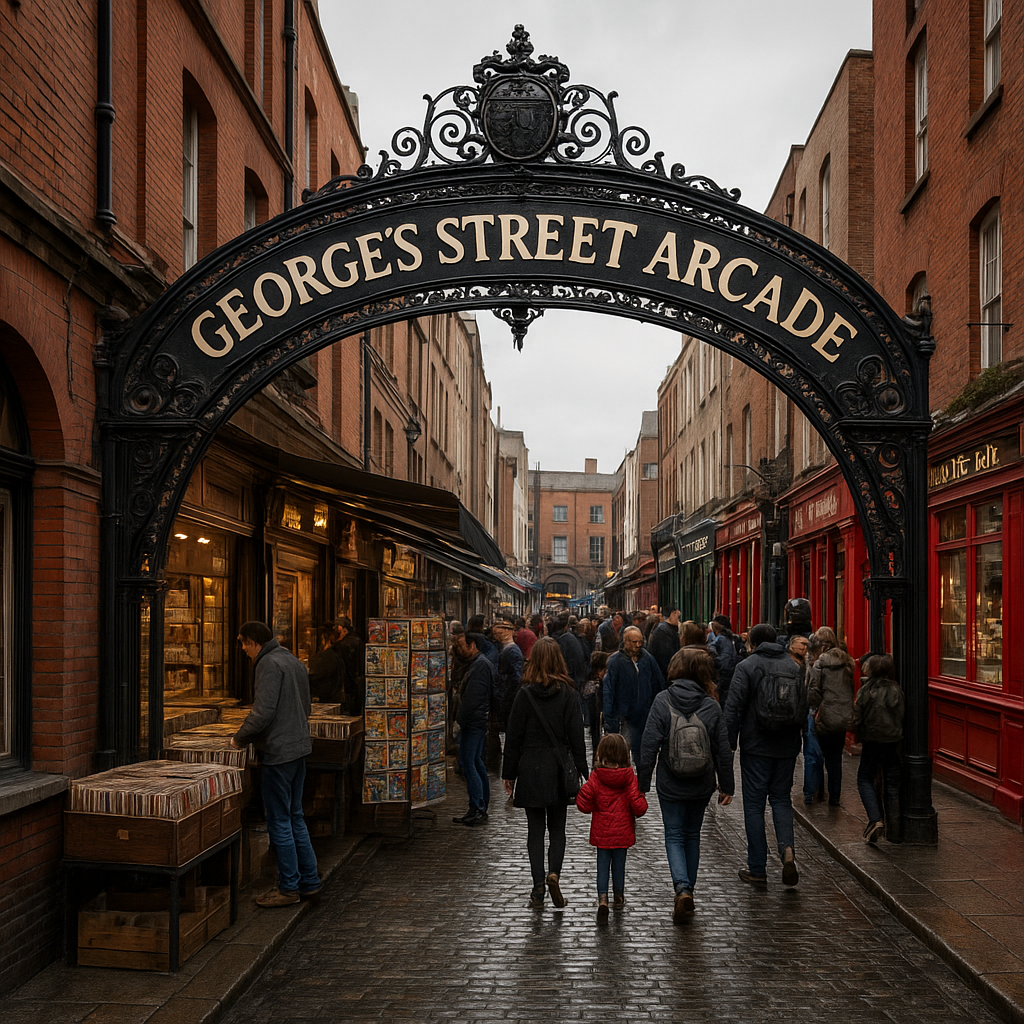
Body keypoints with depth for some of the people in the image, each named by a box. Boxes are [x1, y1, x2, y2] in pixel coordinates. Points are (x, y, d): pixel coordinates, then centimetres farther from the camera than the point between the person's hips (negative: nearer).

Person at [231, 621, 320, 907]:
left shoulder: (269, 664, -15)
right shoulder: (295, 662, 15)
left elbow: (264, 712, -23)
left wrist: (240, 738, -7)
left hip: (279, 753, -10)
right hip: (299, 746, 10)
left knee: (280, 822, -1)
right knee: (295, 818, 17)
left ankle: (288, 888, 5)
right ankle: (309, 881, 21)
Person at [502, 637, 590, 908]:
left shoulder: (525, 694, -6)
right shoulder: (568, 694, -4)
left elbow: (514, 736, -3)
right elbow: (576, 737, -3)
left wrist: (508, 774, 5)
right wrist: (582, 773, 3)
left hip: (530, 769, -1)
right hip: (559, 770, 1)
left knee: (535, 829, 7)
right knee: (557, 827, 14)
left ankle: (538, 889, 5)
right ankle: (554, 873, -9)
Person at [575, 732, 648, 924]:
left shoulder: (596, 776, -13)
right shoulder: (630, 777, -11)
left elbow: (584, 804, -11)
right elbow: (639, 806, -12)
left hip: (602, 832, -1)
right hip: (623, 831, 1)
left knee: (602, 865, 6)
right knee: (619, 863, 16)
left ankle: (602, 898, -11)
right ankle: (619, 897, 32)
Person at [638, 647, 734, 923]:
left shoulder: (662, 701, -10)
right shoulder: (712, 706, -5)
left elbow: (649, 745, -11)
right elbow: (723, 749, -1)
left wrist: (642, 783, -4)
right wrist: (727, 786, 10)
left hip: (671, 785, -2)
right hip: (702, 785, 2)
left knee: (674, 836, 6)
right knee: (692, 835, 19)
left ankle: (682, 889, -14)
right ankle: (688, 888, 26)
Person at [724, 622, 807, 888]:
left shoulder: (747, 666, -7)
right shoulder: (793, 666, 7)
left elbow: (734, 709, -12)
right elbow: (804, 706, 11)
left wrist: (728, 744, -7)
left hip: (756, 747, -4)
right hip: (787, 747, 4)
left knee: (754, 804, 5)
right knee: (781, 799, 15)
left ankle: (757, 868, 7)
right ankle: (787, 849, -10)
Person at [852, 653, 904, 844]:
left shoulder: (865, 690, -9)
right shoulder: (896, 691, -4)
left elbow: (857, 719, -6)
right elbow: (902, 717, -3)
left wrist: (861, 736, 12)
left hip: (872, 742, -2)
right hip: (893, 742, 2)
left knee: (865, 779, 13)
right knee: (892, 785, 10)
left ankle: (875, 819, -9)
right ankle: (894, 831, 11)